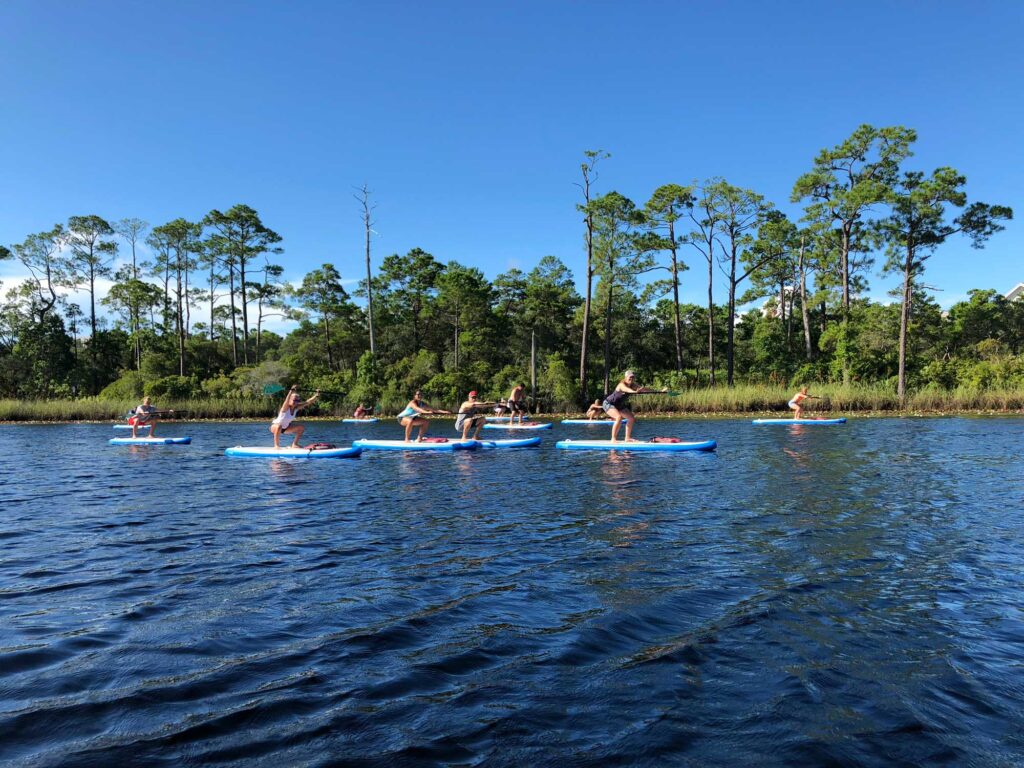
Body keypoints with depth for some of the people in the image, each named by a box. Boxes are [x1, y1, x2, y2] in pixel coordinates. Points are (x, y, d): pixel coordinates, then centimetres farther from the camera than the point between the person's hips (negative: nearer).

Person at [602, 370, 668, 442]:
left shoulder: (633, 385, -7)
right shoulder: (622, 385, -28)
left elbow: (644, 389, -8)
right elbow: (627, 390, -51)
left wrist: (660, 391, -12)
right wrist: (635, 392, -73)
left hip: (619, 405, 9)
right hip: (608, 403, -9)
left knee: (631, 418, 7)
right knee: (619, 417, -31)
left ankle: (628, 438, 14)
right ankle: (613, 439, -26)